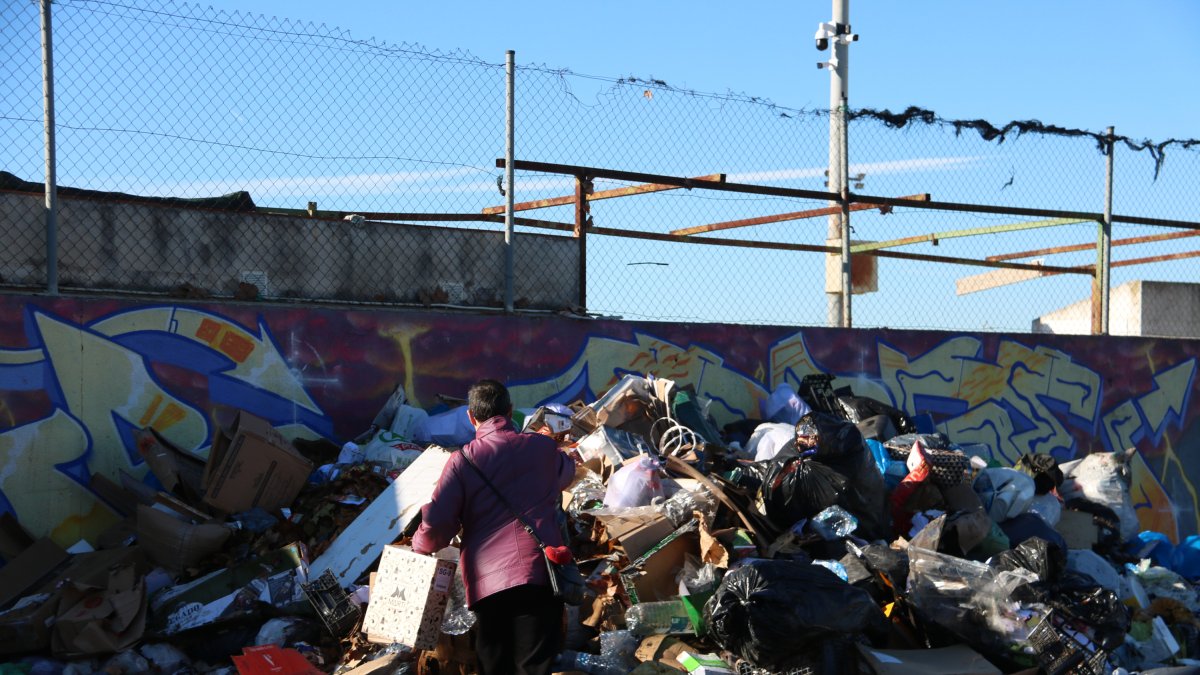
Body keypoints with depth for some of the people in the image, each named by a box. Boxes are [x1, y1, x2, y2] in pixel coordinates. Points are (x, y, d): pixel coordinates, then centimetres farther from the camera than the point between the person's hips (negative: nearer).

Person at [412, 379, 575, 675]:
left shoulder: (462, 461, 5)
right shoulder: (543, 447, 12)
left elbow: (436, 526, -3)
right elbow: (566, 472, 37)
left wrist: (420, 547, 18)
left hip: (488, 581, 0)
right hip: (540, 573, 1)